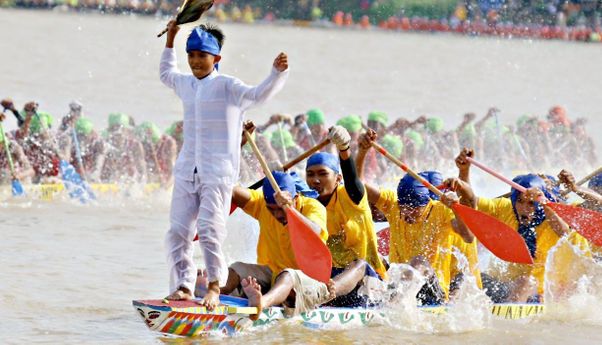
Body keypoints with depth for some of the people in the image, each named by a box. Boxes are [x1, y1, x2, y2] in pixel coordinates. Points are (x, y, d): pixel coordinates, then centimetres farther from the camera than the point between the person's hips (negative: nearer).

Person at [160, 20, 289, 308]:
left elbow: (258, 94, -21)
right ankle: (183, 286, 9)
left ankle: (215, 287, -4)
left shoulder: (228, 87, -5)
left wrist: (277, 73, -36)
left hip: (218, 174, -6)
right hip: (187, 171, 6)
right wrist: (170, 39, 36)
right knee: (177, 231, 3)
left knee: (209, 232, -13)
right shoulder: (186, 84, 14)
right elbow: (166, 73, 37)